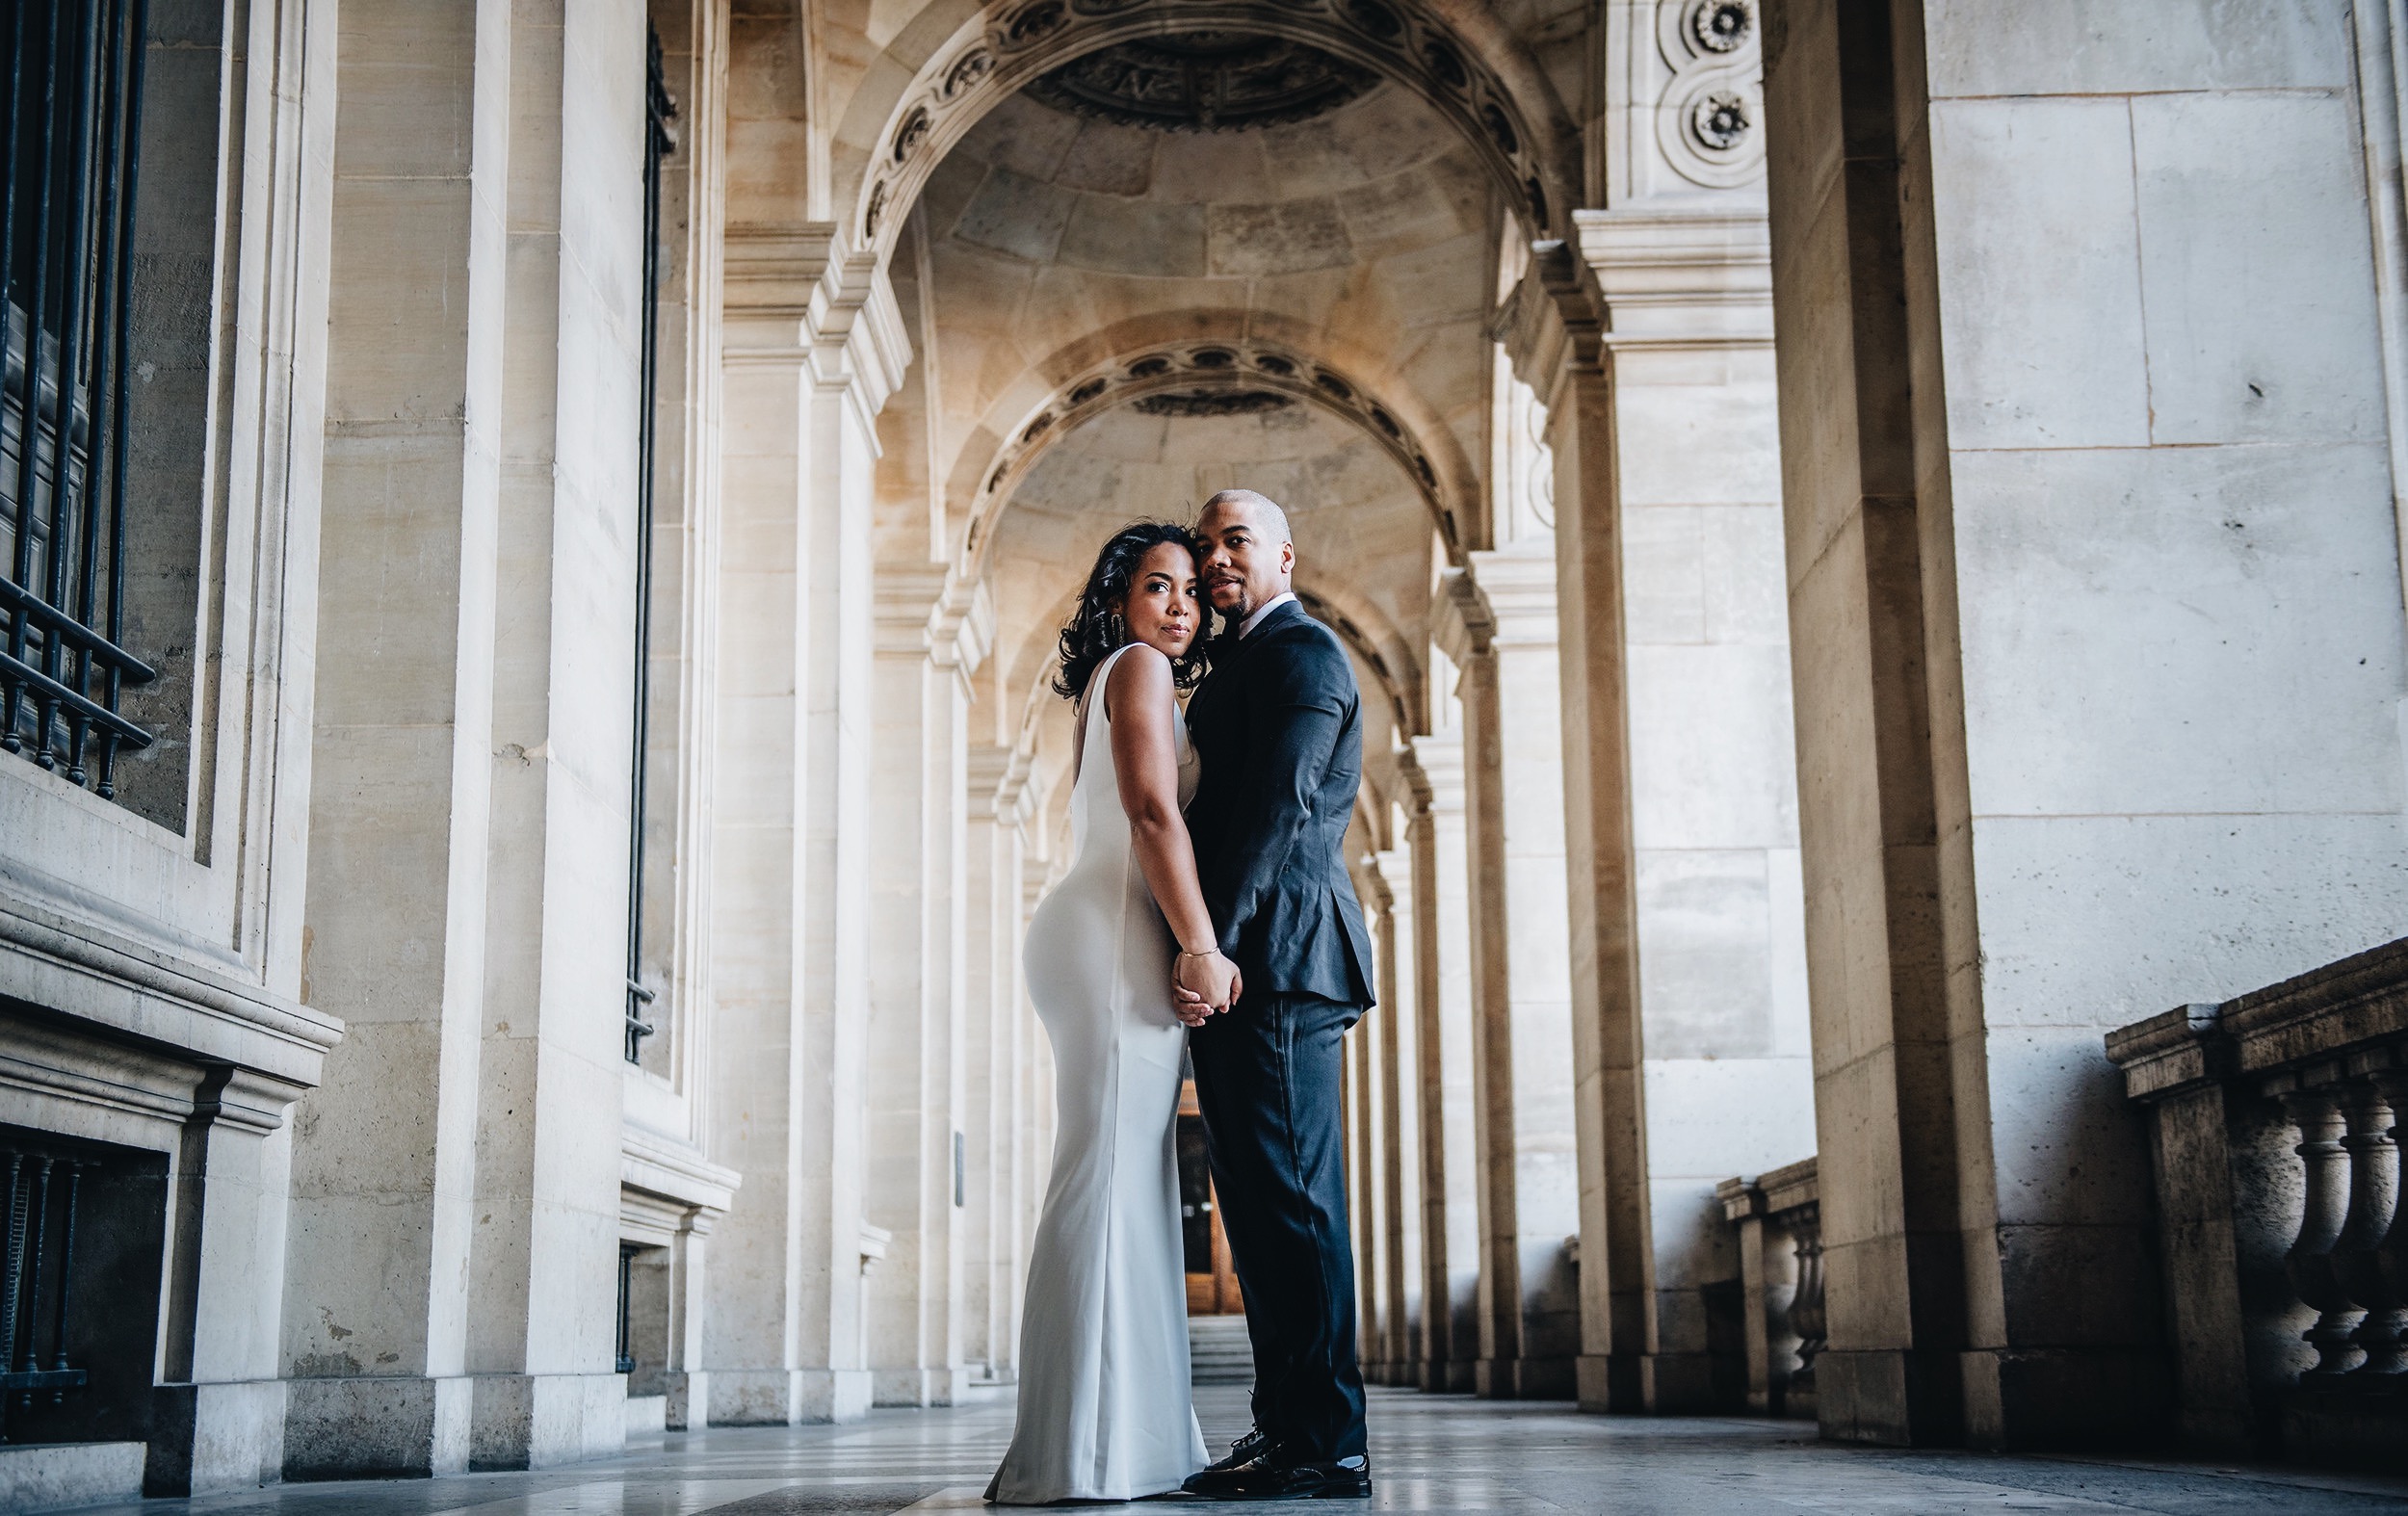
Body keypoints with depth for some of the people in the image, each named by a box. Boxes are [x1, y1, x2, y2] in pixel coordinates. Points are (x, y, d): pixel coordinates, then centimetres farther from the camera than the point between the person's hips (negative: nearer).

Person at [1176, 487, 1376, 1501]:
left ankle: (1325, 1445, -10)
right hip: (1239, 965, 10)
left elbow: (1278, 806, -16)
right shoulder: (1236, 664, 25)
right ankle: (1288, 1423, 15)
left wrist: (1212, 943, -22)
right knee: (1261, 1199, 10)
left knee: (1289, 1197, -11)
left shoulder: (1299, 651, -6)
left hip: (1274, 955, -10)